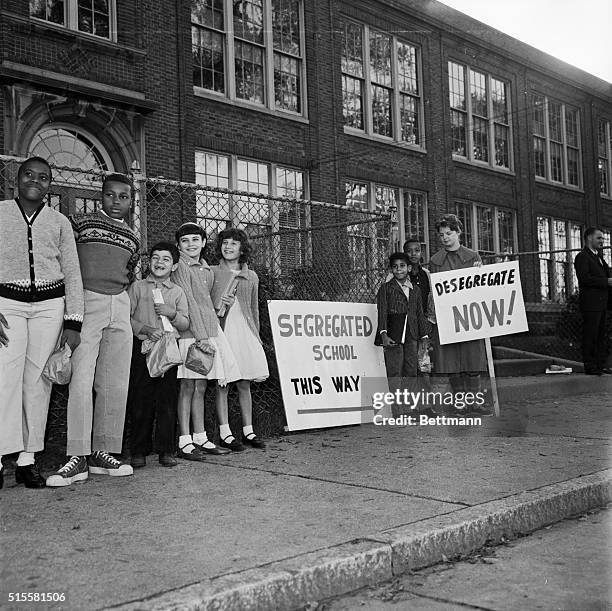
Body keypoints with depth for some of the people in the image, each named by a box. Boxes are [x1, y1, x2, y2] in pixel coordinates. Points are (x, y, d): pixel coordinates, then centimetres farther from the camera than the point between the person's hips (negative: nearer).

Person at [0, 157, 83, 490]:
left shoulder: (60, 222, 11)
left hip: (50, 304, 2)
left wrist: (73, 323, 0)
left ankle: (27, 459, 6)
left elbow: (72, 274, 8)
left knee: (38, 379, 0)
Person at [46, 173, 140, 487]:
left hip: (120, 309, 5)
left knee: (114, 383, 1)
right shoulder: (80, 222, 5)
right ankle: (78, 458, -10)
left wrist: (118, 301, 16)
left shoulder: (133, 238, 18)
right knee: (81, 379, -11)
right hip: (86, 303, -4)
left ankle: (101, 452, 8)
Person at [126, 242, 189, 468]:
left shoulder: (177, 292, 14)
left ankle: (166, 450, 7)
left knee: (167, 400, 0)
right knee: (140, 401, -2)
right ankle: (138, 451, 6)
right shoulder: (137, 287, 9)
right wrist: (146, 329, -12)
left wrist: (172, 313, -10)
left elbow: (185, 324, 9)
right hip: (142, 348, -1)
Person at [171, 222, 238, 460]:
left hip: (209, 329, 7)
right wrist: (201, 335, -17)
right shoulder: (180, 267, -5)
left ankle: (200, 438, 14)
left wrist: (210, 332, 13)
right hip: (190, 331, -7)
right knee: (188, 386, -6)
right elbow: (188, 302, -12)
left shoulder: (206, 267, 19)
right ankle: (185, 443, -4)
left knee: (200, 387, 9)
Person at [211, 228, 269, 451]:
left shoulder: (251, 277, 14)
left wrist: (256, 336, 15)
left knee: (245, 384, 7)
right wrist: (217, 307, -12)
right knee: (222, 384, -3)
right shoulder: (212, 273, 4)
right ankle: (224, 433, 3)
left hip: (245, 331, 3)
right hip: (221, 330, -3)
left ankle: (248, 431, 15)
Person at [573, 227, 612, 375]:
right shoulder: (582, 257, -8)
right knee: (590, 334, -5)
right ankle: (590, 366, -1)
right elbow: (584, 278, -19)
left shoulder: (598, 256, 22)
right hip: (590, 303, -9)